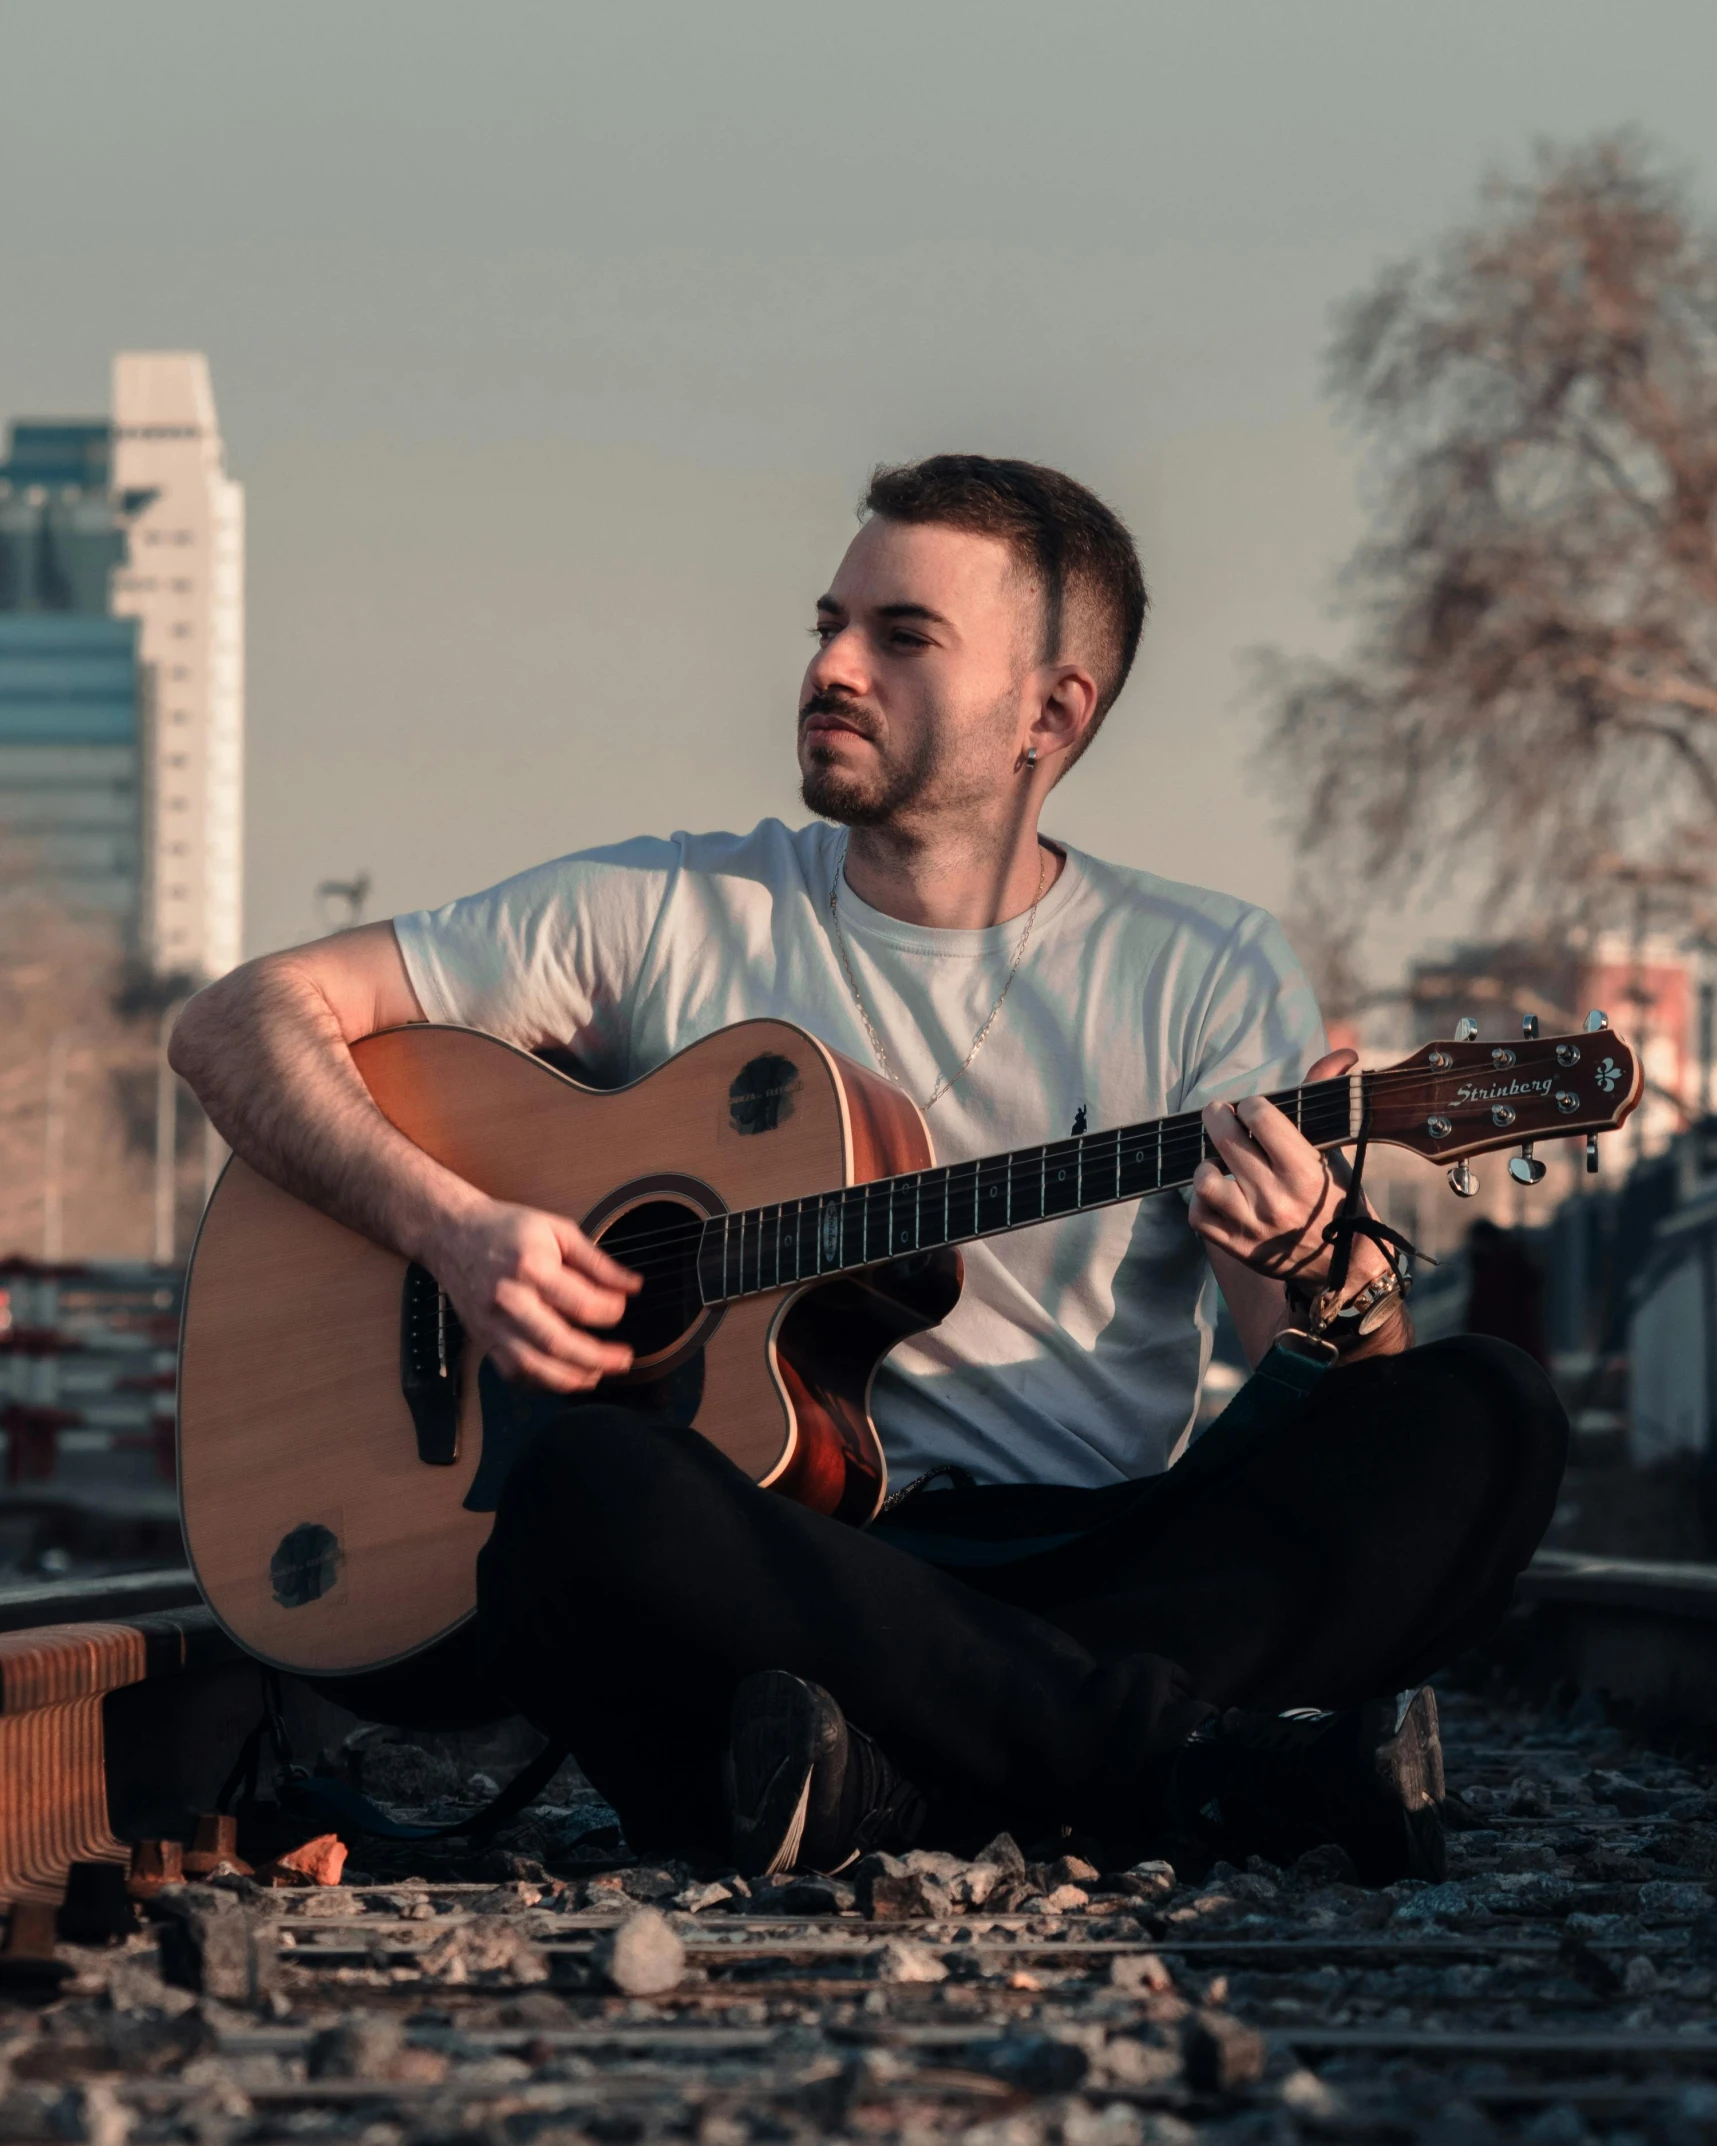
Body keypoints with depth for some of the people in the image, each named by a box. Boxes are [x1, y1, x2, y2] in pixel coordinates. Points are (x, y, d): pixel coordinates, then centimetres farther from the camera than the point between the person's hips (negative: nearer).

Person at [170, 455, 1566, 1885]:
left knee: (1483, 1421, -25)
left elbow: (1353, 1390, 1)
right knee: (584, 1484, -36)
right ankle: (1242, 1767, -31)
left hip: (1110, 1576, 1)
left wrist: (1326, 1267, -24)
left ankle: (894, 1774, -34)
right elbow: (241, 1020, 8)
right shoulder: (668, 917, 10)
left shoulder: (1203, 975, 10)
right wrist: (452, 1226, -10)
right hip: (788, 1572, -1)